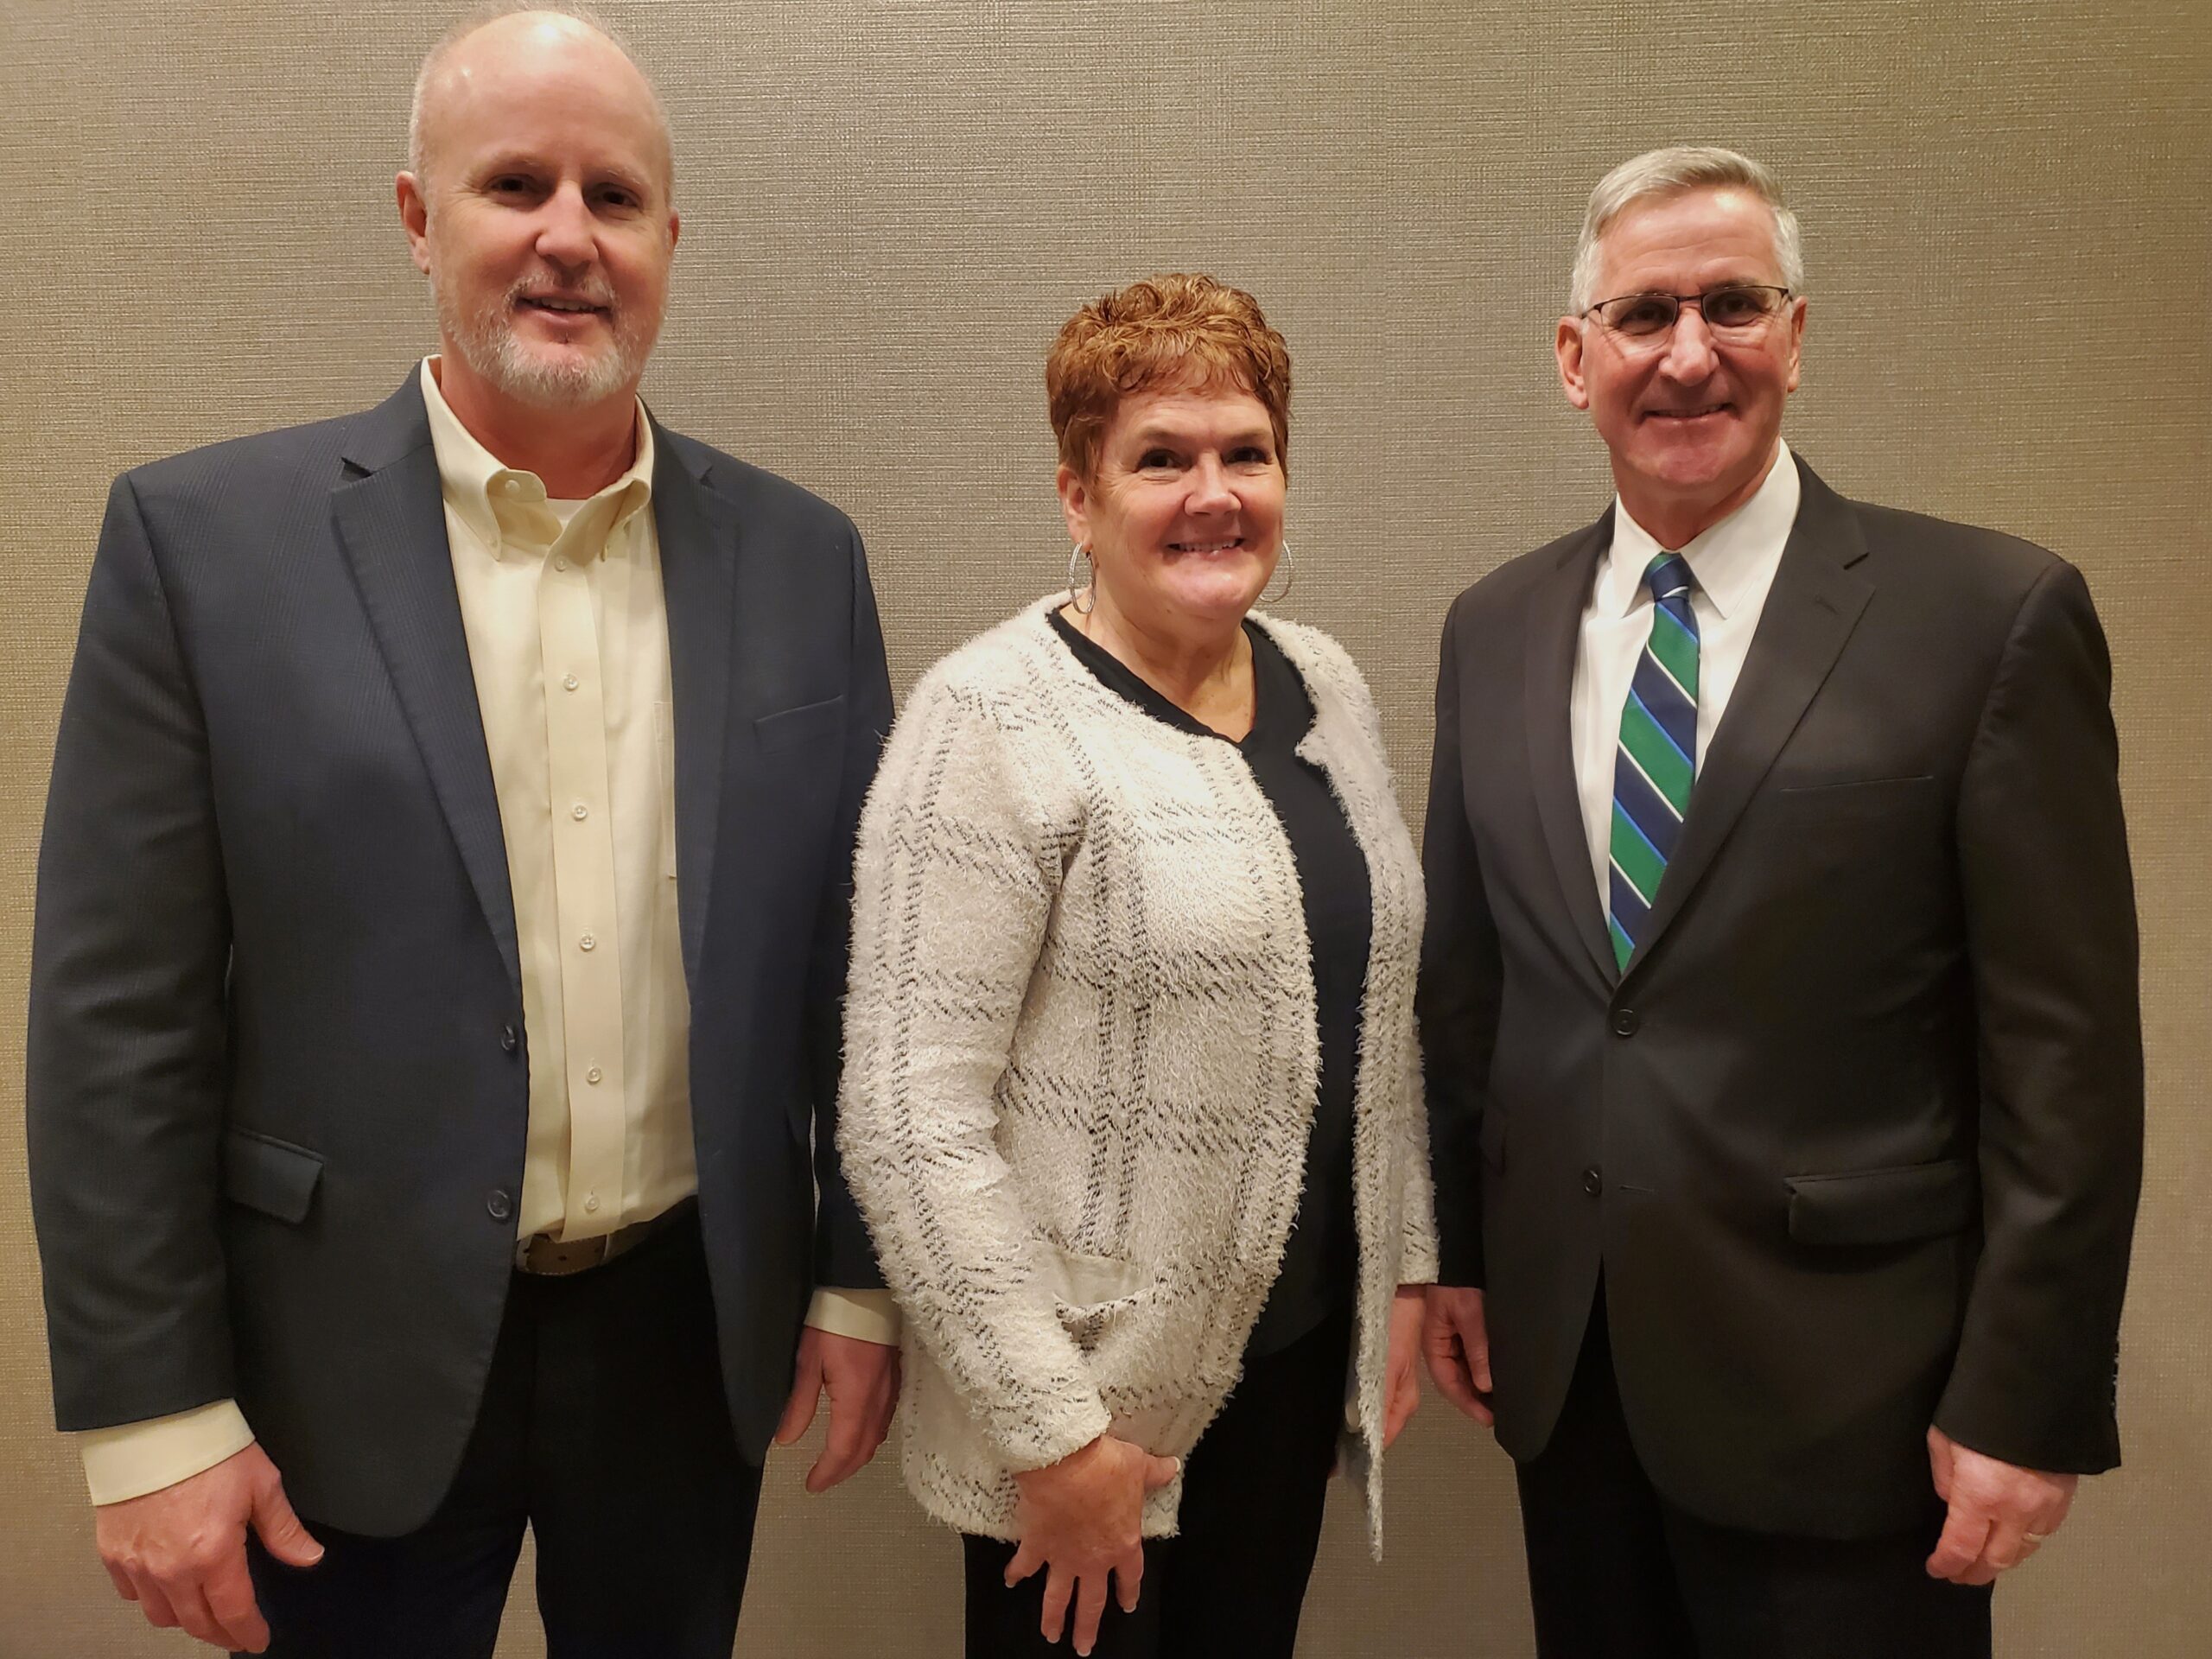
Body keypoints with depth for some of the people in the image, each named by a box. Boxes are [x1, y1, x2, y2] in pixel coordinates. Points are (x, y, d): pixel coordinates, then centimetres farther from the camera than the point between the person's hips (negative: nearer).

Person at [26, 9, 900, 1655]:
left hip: (693, 1330, 2)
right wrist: (153, 1414, -6)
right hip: (362, 1360, -2)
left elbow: (855, 957, 3)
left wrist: (862, 1278, 5)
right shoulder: (207, 538, -8)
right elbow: (120, 1019, -7)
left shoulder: (800, 557, -1)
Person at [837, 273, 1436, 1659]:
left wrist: (1405, 1267, 10)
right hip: (1089, 1391, -6)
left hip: (1297, 1353, 6)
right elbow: (913, 1116, -19)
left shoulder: (1325, 685, 4)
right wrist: (1050, 1429, -16)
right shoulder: (998, 719, -17)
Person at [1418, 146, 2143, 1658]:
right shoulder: (1494, 629, 3)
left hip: (1840, 1387, -4)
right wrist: (1451, 1246, 10)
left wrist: (2027, 1401, -10)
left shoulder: (1993, 615, -10)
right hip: (1559, 1353, 4)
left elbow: (2065, 1048, -10)